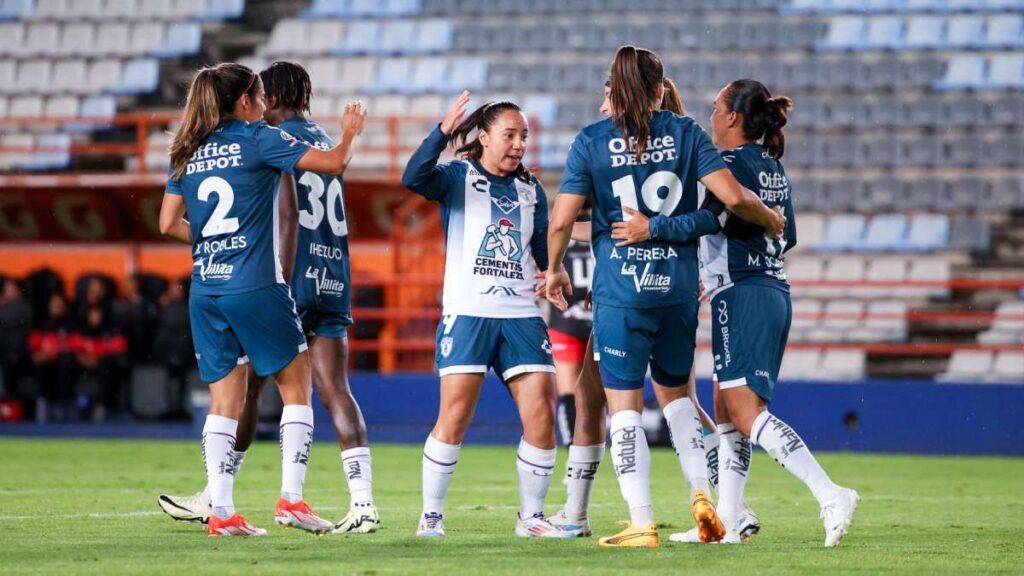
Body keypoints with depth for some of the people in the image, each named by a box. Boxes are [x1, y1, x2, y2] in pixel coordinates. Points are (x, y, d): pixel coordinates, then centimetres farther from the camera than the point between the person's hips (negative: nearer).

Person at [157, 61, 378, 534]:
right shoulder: (322, 140, 18)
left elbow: (289, 214, -16)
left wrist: (281, 283, -19)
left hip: (295, 278, -7)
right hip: (334, 280, 7)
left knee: (246, 385, 4)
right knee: (335, 392, -1)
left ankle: (214, 499, 12)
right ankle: (363, 502, -14)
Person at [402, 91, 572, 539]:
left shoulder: (531, 190, 17)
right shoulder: (458, 177, 4)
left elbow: (546, 254, 22)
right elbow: (413, 178, -17)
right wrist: (443, 132, -29)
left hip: (522, 315, 4)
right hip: (467, 313, -4)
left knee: (541, 415, -4)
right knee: (454, 416, -10)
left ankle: (531, 516, 9)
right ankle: (431, 515, 2)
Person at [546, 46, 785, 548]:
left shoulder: (591, 141, -1)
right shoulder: (684, 133, 2)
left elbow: (561, 221, -5)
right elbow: (733, 197, -6)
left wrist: (555, 269, 12)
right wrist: (771, 220, 13)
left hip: (620, 289, -3)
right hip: (678, 285, 3)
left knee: (624, 406, 2)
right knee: (675, 393, 21)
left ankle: (642, 524, -3)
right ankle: (703, 494, 7)